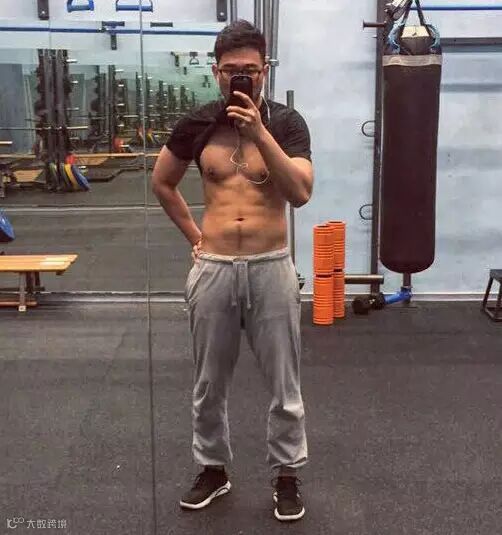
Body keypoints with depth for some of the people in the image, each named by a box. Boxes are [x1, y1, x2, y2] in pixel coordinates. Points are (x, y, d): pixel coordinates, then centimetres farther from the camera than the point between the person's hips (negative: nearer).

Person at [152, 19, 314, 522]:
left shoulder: (285, 122, -4)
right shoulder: (197, 124, 1)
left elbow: (301, 193, -17)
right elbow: (161, 183, 15)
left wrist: (259, 132, -22)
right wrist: (193, 234, 10)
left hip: (271, 268, -1)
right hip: (212, 269, 2)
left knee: (284, 385, 8)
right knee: (209, 384, 14)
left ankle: (287, 476, 27)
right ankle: (213, 469, 34)